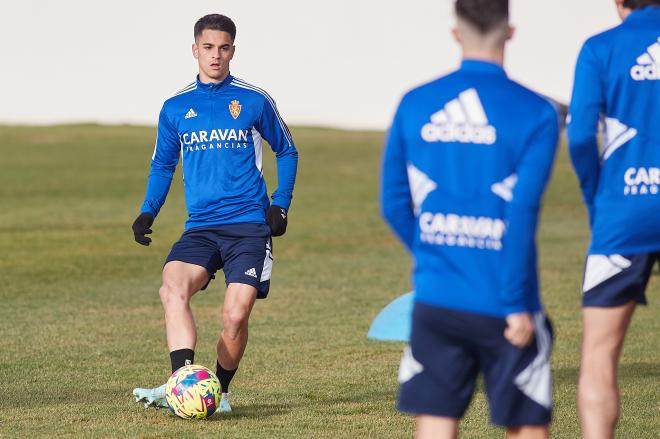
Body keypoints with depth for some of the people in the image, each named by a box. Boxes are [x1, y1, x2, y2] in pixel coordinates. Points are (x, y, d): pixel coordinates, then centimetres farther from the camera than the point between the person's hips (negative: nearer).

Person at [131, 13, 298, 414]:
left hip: (249, 226, -2)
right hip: (201, 227, 2)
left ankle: (220, 391, 10)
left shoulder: (255, 101, 3)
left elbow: (287, 152, 15)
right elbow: (163, 165, 20)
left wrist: (281, 204, 2)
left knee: (236, 314, -14)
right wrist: (148, 212, 6)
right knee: (173, 289, -26)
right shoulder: (175, 107, 9)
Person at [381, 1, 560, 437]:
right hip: (502, 307, -3)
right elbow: (521, 213, -13)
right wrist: (517, 304, -10)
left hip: (435, 302, 3)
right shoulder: (536, 114, -7)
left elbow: (394, 204, 8)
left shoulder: (414, 106, 4)